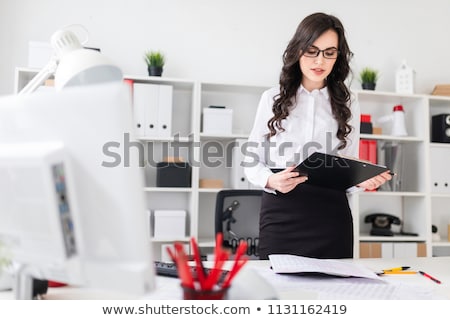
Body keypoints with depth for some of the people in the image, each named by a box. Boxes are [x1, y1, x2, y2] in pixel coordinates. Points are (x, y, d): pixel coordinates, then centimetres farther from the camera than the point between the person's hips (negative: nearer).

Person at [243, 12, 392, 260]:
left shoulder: (347, 106, 12)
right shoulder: (272, 99, 7)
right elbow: (252, 161, 6)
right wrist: (272, 180, -16)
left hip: (330, 215, 2)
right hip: (281, 213, -1)